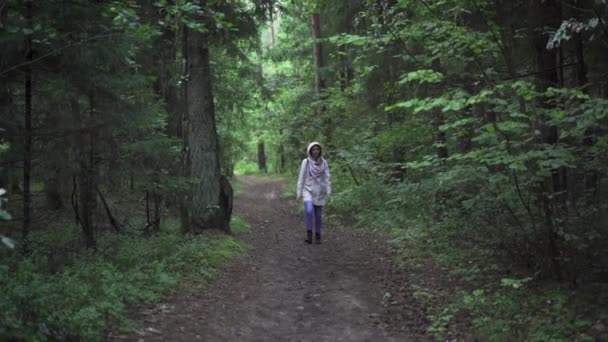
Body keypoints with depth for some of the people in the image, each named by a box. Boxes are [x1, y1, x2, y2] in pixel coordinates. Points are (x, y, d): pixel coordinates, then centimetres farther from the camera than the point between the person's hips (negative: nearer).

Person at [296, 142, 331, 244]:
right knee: (309, 211, -24)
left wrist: (329, 191, -12)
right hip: (308, 190, -2)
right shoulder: (305, 162, -7)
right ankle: (309, 235, -15)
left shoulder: (324, 162, -1)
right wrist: (299, 192, -7)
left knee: (318, 215, 5)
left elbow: (327, 177, -2)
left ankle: (317, 236, 21)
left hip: (319, 192, 2)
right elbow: (301, 177, -5)